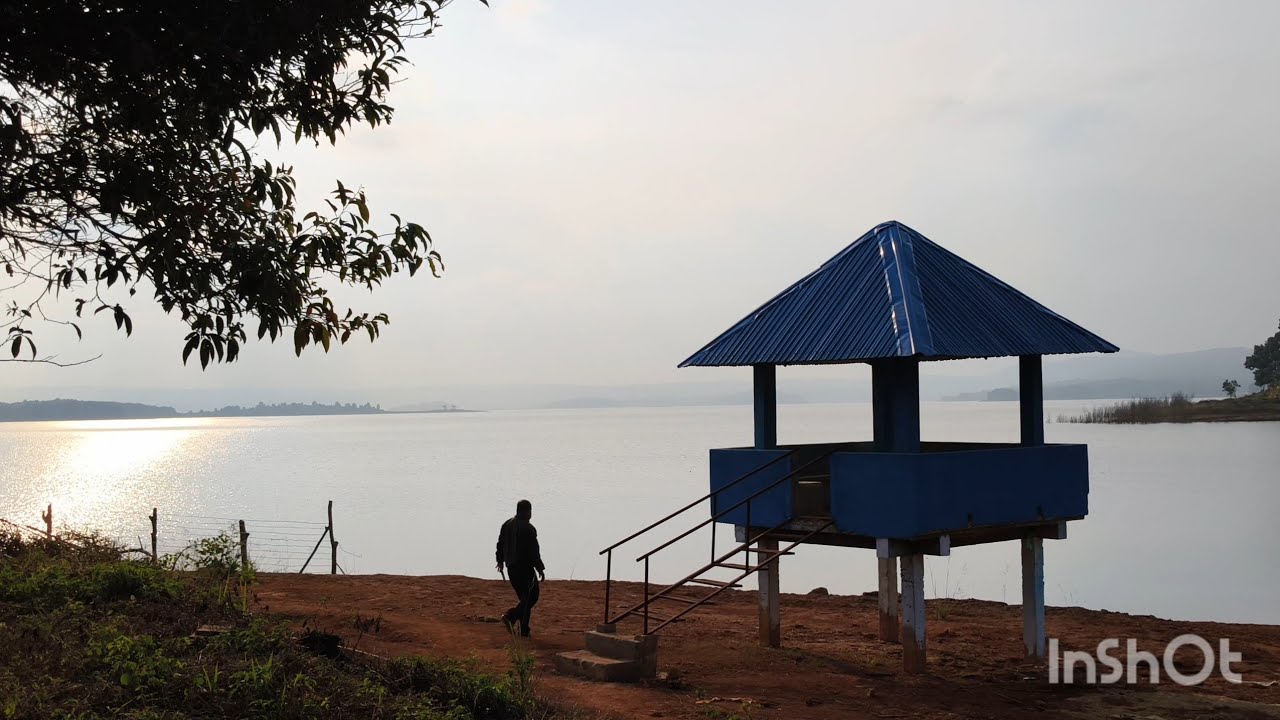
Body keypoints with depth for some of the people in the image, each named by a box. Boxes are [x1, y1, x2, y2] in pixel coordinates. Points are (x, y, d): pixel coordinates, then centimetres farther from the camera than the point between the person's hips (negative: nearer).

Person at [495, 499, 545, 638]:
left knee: (524, 597, 15)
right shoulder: (528, 529, -16)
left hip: (511, 568, 8)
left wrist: (500, 561, 29)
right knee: (532, 597, 0)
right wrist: (540, 569, -10)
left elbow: (500, 544, 16)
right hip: (525, 568, -8)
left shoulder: (507, 525, 8)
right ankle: (511, 616, -18)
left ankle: (524, 630, 9)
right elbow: (533, 552, -17)